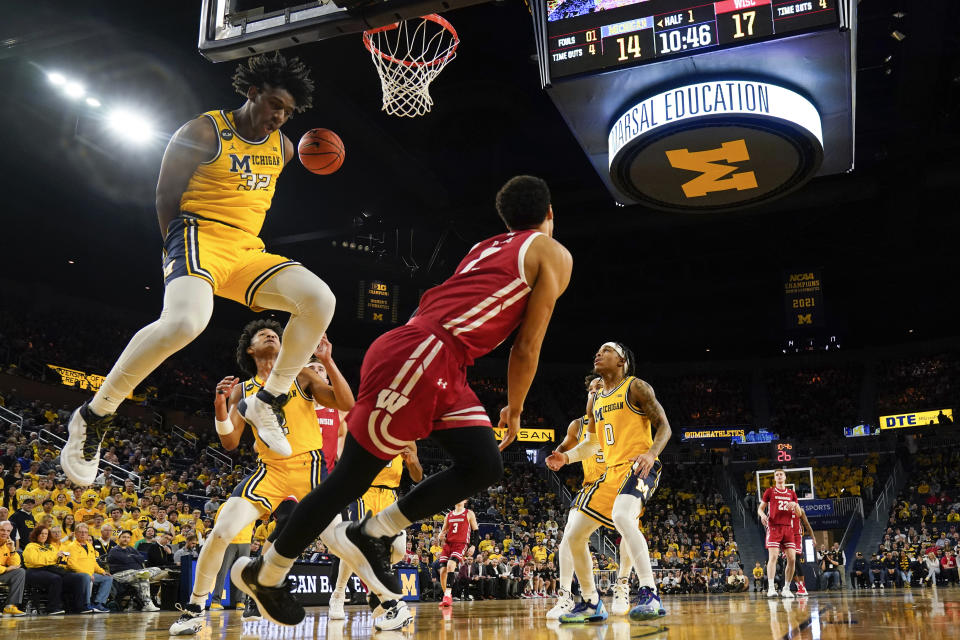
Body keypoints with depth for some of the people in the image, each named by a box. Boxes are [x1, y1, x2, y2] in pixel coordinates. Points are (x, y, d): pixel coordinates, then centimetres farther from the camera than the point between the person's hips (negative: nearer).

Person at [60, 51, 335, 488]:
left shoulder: (282, 148, 15)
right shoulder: (204, 132, -4)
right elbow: (165, 194, -1)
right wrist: (177, 251, -3)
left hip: (248, 251, 6)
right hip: (199, 238, -6)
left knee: (320, 300, -18)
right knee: (186, 321, -36)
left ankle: (267, 402, -4)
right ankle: (93, 418, -18)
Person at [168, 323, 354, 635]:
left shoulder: (301, 377, 2)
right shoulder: (243, 390, 9)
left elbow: (347, 404, -9)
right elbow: (230, 443, 6)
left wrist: (328, 362, -18)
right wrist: (220, 407, -10)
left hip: (310, 467, -2)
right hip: (271, 471, 2)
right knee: (222, 532, -12)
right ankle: (194, 610, 7)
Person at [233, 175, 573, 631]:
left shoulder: (486, 247, 25)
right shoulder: (554, 254, 3)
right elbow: (527, 346, 2)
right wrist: (514, 412, 14)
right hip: (418, 357, -9)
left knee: (484, 467, 5)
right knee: (351, 479, 1)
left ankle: (370, 535, 14)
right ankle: (264, 574, 17)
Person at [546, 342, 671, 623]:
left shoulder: (636, 387, -1)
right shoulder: (594, 400, 19)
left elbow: (664, 426, -5)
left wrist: (651, 453, -24)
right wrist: (566, 457, 8)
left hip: (639, 467, -8)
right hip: (612, 472, 8)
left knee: (621, 516, -37)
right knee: (574, 533, 3)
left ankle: (650, 595, -32)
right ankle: (591, 604, 16)